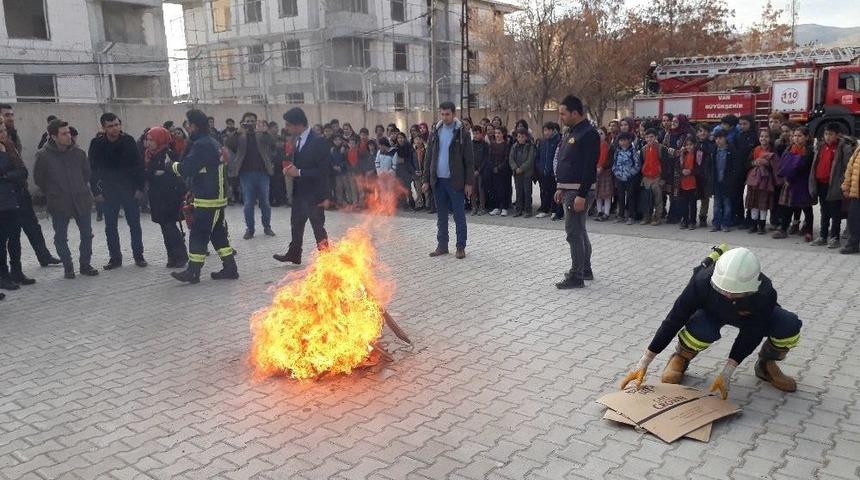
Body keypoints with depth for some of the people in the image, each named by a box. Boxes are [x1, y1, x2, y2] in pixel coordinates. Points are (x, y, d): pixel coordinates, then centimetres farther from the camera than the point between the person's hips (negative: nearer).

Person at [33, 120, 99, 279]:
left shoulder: (78, 152, -2)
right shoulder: (43, 156, -10)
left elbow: (86, 172, 14)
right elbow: (38, 179, 1)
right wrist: (52, 193, 5)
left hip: (82, 200, 3)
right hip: (59, 204, -2)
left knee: (87, 234, 8)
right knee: (61, 237, 5)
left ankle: (85, 265, 22)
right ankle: (68, 268, 19)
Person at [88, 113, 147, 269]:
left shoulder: (129, 140, -6)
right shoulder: (97, 144, -5)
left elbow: (139, 165, -3)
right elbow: (92, 169, 0)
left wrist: (140, 188, -8)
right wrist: (96, 191, -4)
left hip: (130, 190, -1)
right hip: (109, 192, 1)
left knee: (135, 224, 5)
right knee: (110, 227, 6)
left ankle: (138, 256, 17)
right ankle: (115, 258, 16)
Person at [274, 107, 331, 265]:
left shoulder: (318, 141, -18)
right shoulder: (298, 140, 7)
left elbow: (323, 170, -21)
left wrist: (299, 172, -21)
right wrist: (291, 168, -3)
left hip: (314, 194, -8)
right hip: (299, 193, 8)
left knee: (318, 228, 2)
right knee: (296, 224, 19)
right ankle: (294, 255, 34)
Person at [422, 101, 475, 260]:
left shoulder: (462, 133, -4)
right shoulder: (435, 133, 8)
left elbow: (469, 160, -5)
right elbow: (429, 158, 12)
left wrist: (469, 182, -10)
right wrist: (426, 180, 6)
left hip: (455, 181, -4)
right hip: (438, 181, 4)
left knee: (459, 216, 2)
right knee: (441, 216, 11)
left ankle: (461, 247, 10)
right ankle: (442, 246, 20)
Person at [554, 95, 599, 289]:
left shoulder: (588, 134, -16)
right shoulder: (571, 133, 15)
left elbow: (590, 167, -22)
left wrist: (582, 195, -25)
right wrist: (560, 188, 19)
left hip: (578, 191, -10)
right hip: (568, 190, 10)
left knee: (574, 232, -8)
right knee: (579, 231, 16)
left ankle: (576, 277, -1)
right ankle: (585, 270, 27)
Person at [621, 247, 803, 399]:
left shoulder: (765, 294, -38)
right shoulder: (703, 281, -40)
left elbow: (751, 334, -25)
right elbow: (674, 319, -32)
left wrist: (727, 373, -29)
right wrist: (644, 363, -32)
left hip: (750, 317, 2)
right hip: (711, 311, -1)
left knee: (790, 327, -26)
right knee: (700, 331, -38)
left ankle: (766, 364, 6)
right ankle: (681, 357, -2)